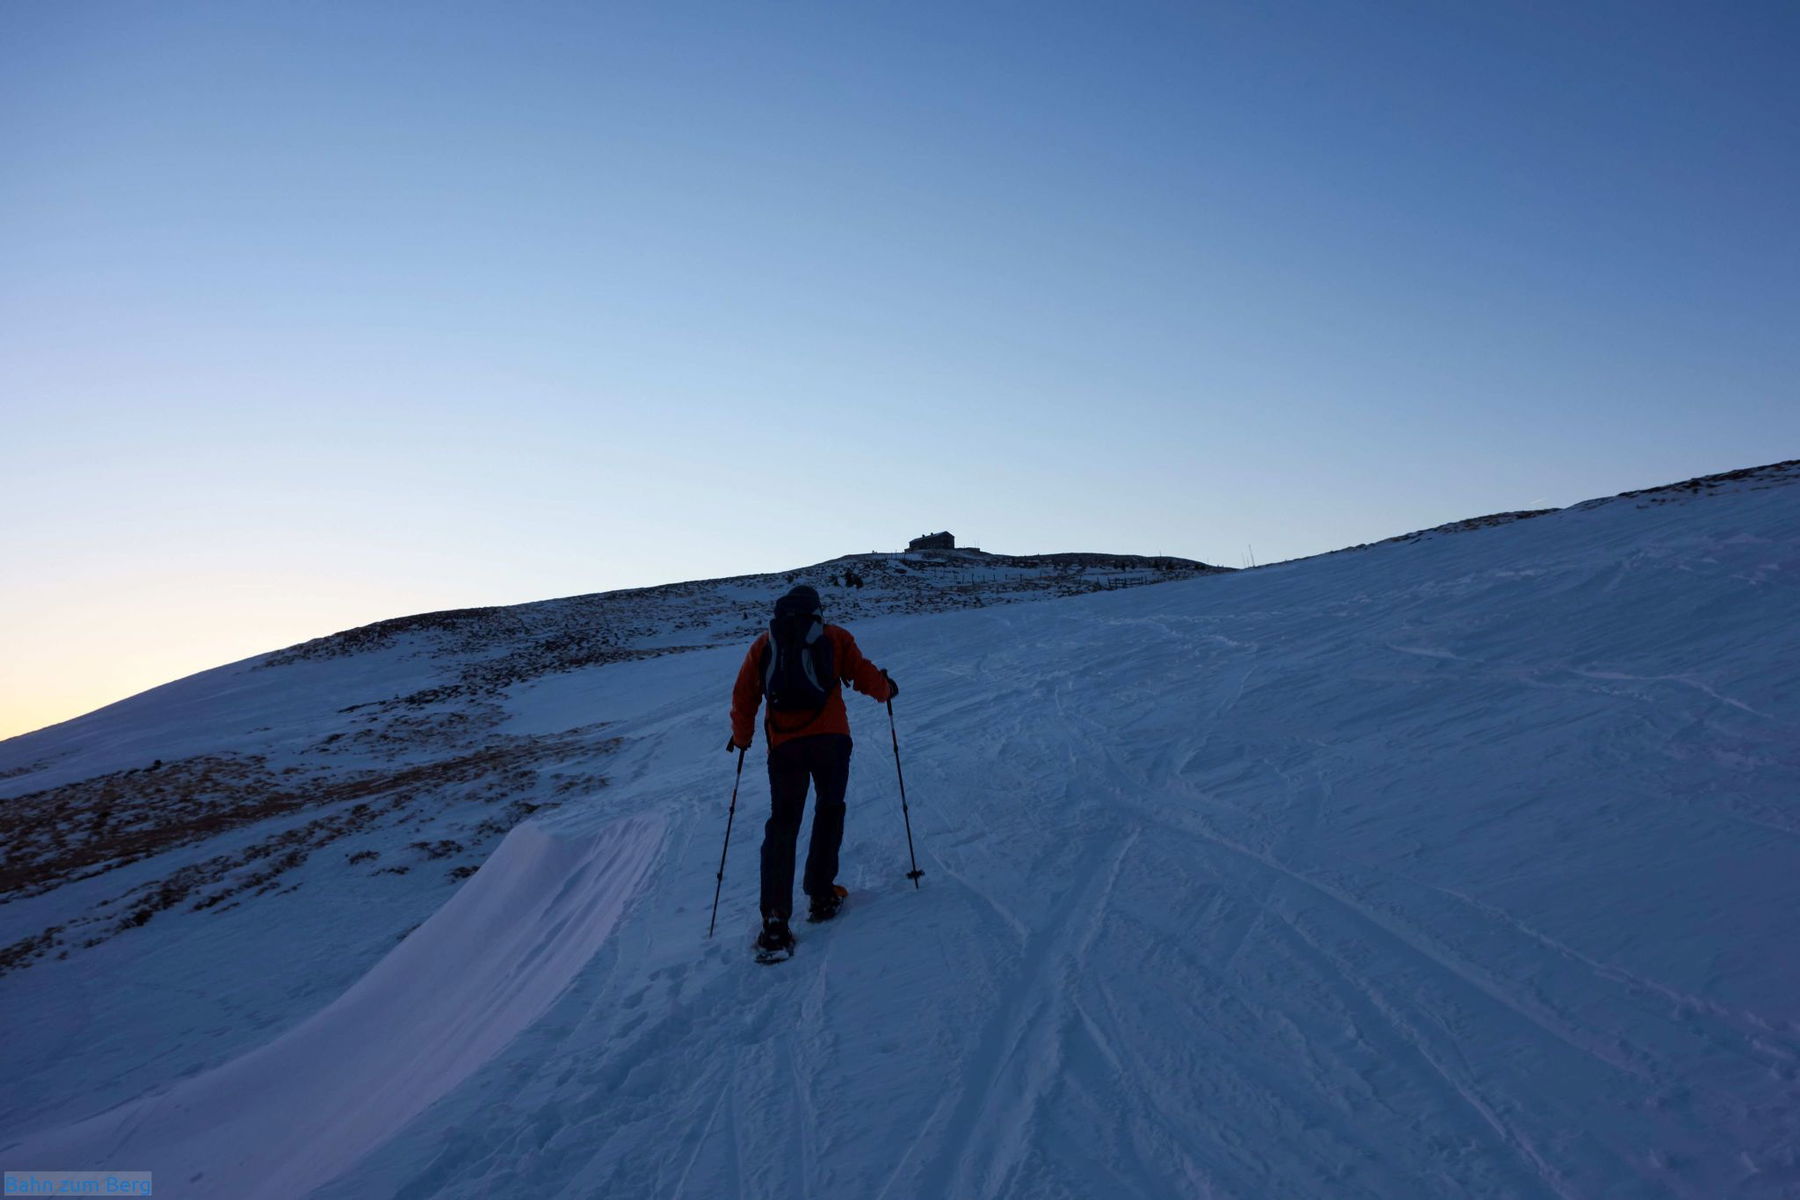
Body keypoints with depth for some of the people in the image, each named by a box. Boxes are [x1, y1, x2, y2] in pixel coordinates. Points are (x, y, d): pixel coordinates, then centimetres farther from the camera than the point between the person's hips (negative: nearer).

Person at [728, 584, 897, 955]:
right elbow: (865, 675, 6)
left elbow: (743, 695, 10)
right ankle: (821, 896, 19)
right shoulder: (834, 637, 9)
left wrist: (742, 736, 24)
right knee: (829, 811, 19)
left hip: (784, 744, 1)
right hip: (830, 738, -1)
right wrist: (887, 688, 28)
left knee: (782, 825, 5)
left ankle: (775, 920, -4)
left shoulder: (763, 643, 13)